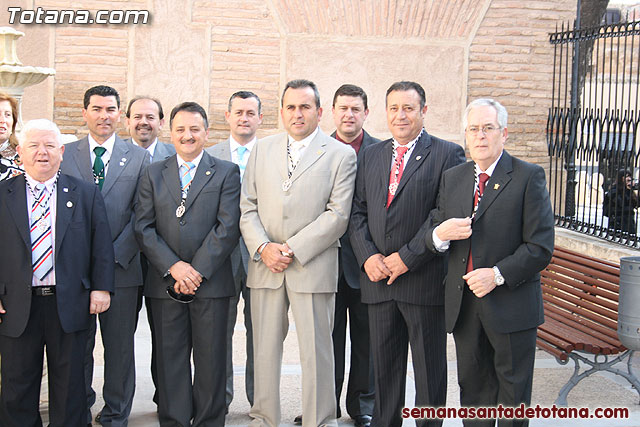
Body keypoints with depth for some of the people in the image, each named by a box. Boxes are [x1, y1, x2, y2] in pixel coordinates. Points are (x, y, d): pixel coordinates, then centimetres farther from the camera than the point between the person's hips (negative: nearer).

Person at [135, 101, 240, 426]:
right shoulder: (153, 174, 12)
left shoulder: (226, 173, 5)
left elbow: (228, 227, -5)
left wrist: (197, 270, -12)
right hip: (165, 284, 2)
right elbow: (143, 227, 3)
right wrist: (173, 266, -10)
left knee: (210, 360, 3)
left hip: (210, 282, -2)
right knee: (170, 359, 6)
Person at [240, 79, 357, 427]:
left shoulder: (341, 155, 1)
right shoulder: (262, 150, 12)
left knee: (316, 353, 1)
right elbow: (248, 207, 9)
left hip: (313, 266, -3)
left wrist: (294, 249, -13)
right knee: (264, 350, 9)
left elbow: (337, 215, -7)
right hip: (265, 266, 4)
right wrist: (263, 247, -8)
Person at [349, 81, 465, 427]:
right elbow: (357, 212, 11)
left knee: (429, 369, 6)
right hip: (378, 279, 5)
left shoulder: (448, 154, -3)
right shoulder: (371, 155, 14)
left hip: (424, 279, -4)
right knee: (384, 368, 13)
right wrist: (368, 256, -5)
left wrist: (406, 258, -15)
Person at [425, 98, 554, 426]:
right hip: (463, 303, 5)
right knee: (473, 388, 13)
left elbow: (540, 247, -10)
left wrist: (498, 275, -19)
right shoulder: (452, 178, 10)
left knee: (513, 397, 8)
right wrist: (439, 233, -14)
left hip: (511, 303, -4)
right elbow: (431, 232, 10)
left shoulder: (529, 177, -5)